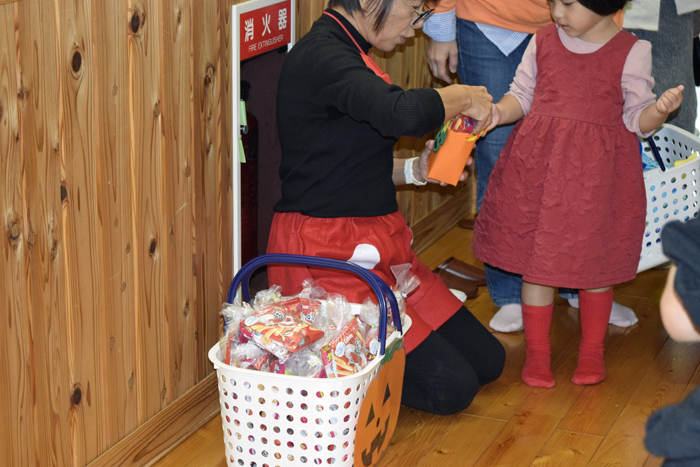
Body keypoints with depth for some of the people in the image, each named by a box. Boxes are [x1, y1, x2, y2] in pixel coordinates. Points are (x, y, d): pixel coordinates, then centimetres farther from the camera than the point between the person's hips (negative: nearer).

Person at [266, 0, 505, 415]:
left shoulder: (343, 53, 14)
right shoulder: (321, 57, -19)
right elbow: (403, 113, -37)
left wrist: (415, 171, 6)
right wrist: (465, 98, -17)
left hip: (373, 247, 10)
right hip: (327, 257, -10)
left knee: (486, 361, 9)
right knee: (451, 387, -12)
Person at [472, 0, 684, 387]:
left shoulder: (631, 52, -5)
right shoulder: (543, 42, 2)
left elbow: (635, 120, -1)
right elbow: (522, 96, 9)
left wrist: (659, 111, -21)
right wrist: (497, 112, -10)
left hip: (598, 173, -2)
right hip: (538, 166, 2)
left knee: (596, 262, 10)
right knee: (536, 260, 6)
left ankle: (592, 351, 29)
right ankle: (536, 353, 21)